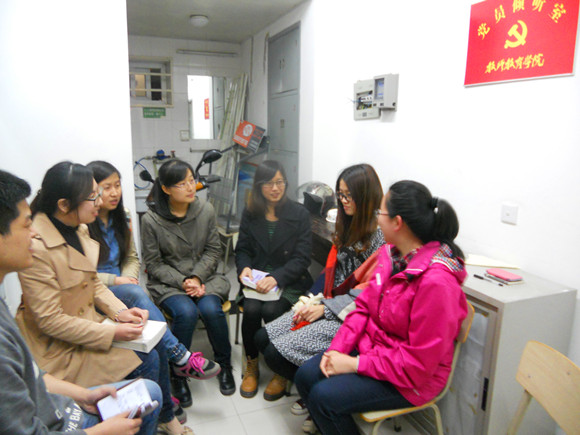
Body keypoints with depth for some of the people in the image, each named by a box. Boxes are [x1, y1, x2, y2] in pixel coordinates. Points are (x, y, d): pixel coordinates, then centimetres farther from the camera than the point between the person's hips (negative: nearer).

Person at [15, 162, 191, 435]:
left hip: (89, 321, 8)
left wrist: (120, 312, -6)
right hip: (60, 347, -7)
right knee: (146, 362, -14)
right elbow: (50, 320, -23)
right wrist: (112, 333, -22)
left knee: (155, 347, -3)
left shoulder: (78, 229, 1)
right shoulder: (36, 247, -26)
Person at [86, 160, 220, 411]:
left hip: (121, 286, 6)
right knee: (136, 294, -35)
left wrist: (127, 278, -5)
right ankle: (181, 358, -28)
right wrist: (116, 281, -17)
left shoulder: (120, 216, 12)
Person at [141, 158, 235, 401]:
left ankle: (224, 365, 1)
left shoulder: (206, 211, -3)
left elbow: (213, 251, 2)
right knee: (186, 312, -30)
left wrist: (197, 277, -13)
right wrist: (182, 282, -17)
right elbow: (153, 263, -4)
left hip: (204, 276, 2)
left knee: (210, 309, -26)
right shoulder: (151, 220, -9)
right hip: (167, 282, -2)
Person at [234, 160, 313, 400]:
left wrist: (276, 278, -22)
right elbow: (242, 249, 12)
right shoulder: (250, 213, 7)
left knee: (271, 310, -28)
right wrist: (244, 268, -11)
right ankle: (251, 365, 0)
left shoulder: (299, 214, -3)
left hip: (289, 281, -2)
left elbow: (302, 258, -7)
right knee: (252, 309, -26)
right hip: (257, 279, 3)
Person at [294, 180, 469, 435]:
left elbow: (419, 362, -25)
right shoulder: (389, 253, -3)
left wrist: (355, 364, -20)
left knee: (323, 396, -18)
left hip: (410, 378, -7)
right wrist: (337, 349, -7)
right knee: (306, 376, -1)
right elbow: (364, 306, 4)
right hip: (371, 346, 8)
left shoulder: (436, 281, -29)